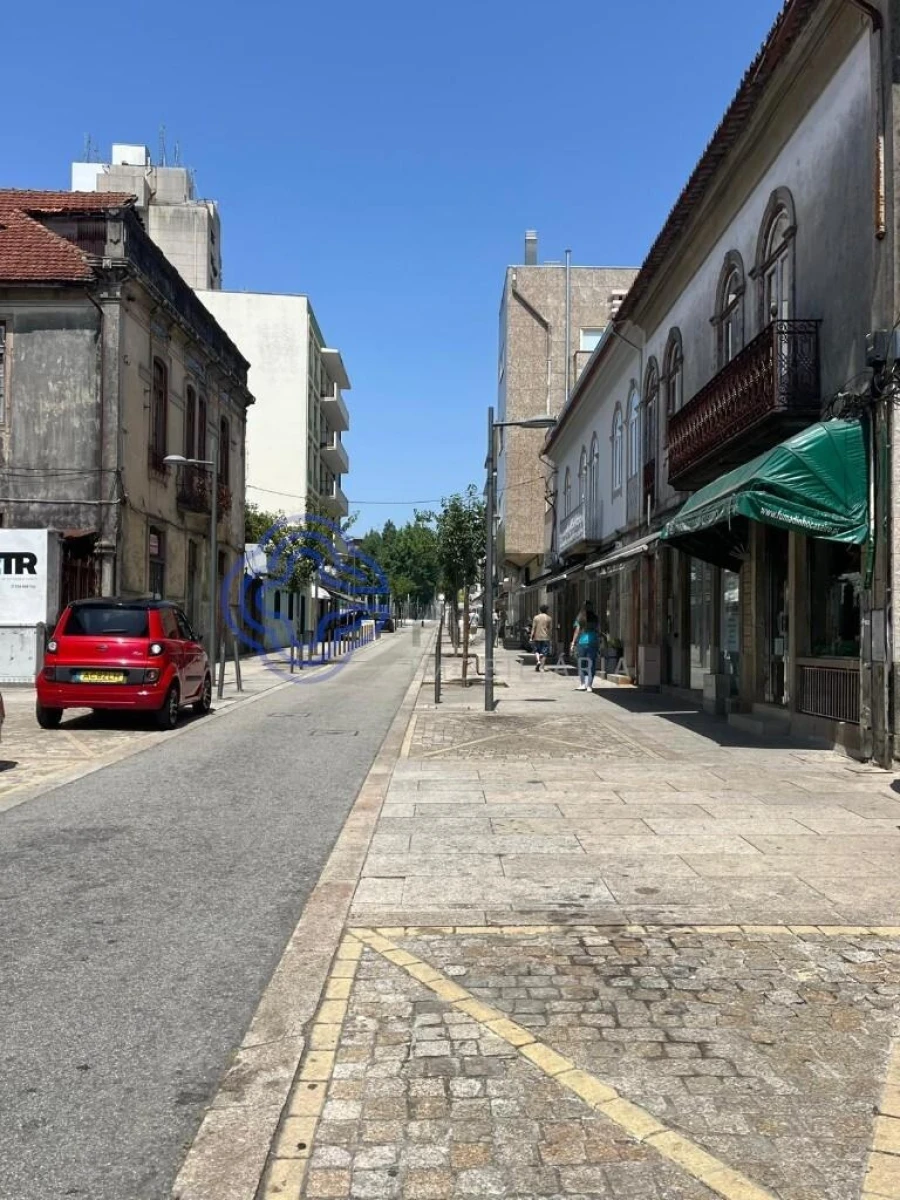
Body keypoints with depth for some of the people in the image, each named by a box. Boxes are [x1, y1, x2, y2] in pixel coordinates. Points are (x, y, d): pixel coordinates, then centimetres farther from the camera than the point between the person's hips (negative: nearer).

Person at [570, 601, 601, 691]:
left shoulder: (580, 618, 1)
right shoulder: (596, 618, 4)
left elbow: (577, 631, 1)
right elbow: (598, 631, 5)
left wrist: (573, 643, 6)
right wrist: (598, 643, 12)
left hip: (582, 642, -1)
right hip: (593, 642, 1)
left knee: (581, 664, 10)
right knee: (591, 664, 2)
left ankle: (582, 684, 8)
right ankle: (589, 686, -1)